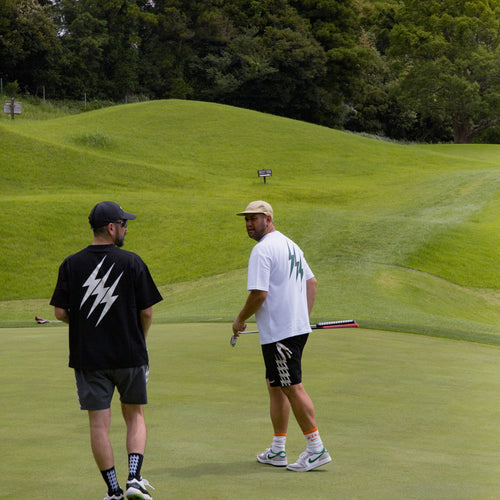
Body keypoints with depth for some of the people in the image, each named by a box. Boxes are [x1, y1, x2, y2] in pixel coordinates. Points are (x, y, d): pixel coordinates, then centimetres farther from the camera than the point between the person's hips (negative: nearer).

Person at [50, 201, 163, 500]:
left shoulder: (71, 265, -2)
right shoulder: (132, 262, -6)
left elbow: (60, 312, -2)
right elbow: (147, 311, -4)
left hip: (87, 356, 1)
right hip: (129, 354, -1)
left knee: (99, 424, 6)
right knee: (135, 416, 15)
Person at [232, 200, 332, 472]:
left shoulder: (262, 250, -14)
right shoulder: (290, 244, 16)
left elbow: (259, 294, -20)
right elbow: (311, 282, 21)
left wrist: (240, 320, -6)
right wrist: (304, 316, 21)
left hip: (279, 332, -10)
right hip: (298, 327, 10)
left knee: (293, 388, -6)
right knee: (275, 386, 15)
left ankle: (316, 448, -4)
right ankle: (277, 450, 20)